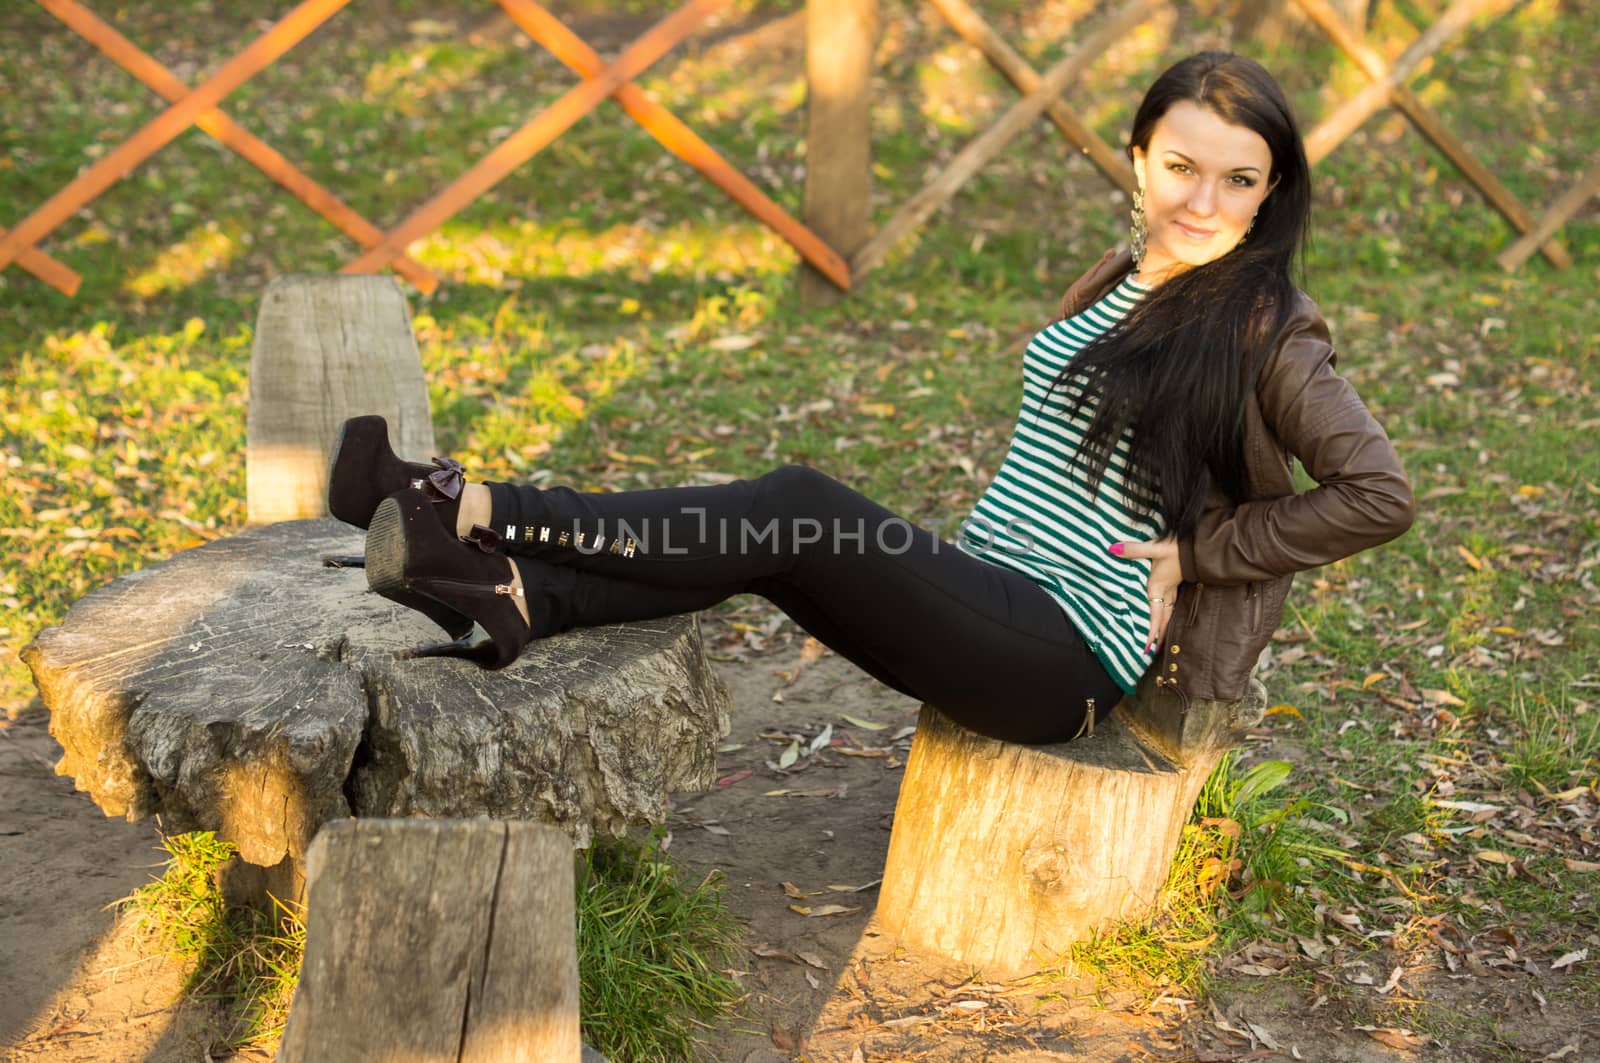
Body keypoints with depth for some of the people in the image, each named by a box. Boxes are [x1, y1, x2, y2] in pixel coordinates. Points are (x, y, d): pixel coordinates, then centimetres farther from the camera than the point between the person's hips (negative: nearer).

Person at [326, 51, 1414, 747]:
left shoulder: (1266, 331, -9)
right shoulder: (1120, 283, 14)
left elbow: (1378, 496, -12)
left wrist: (1200, 552, -10)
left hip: (1067, 657, -7)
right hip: (992, 602, 7)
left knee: (798, 508, -23)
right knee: (763, 542, -16)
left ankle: (481, 511, -23)